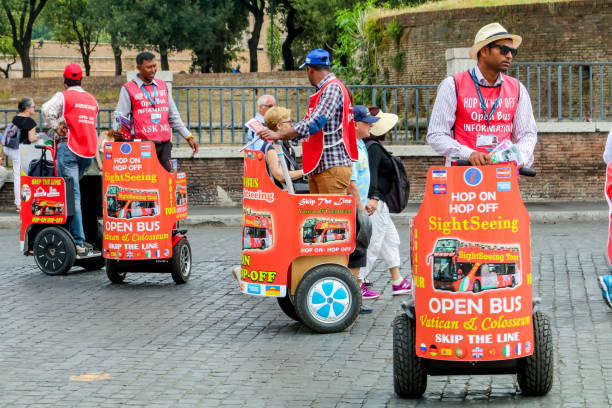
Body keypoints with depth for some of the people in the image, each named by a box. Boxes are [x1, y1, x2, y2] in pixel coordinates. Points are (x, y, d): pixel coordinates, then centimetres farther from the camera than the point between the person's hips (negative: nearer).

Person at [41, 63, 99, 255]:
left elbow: (47, 109, -20)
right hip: (89, 152, 6)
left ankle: (79, 242, -17)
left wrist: (56, 126, -7)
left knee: (72, 196, -10)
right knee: (74, 191, 17)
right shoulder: (92, 99, 17)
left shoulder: (64, 96, -3)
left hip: (69, 148, -6)